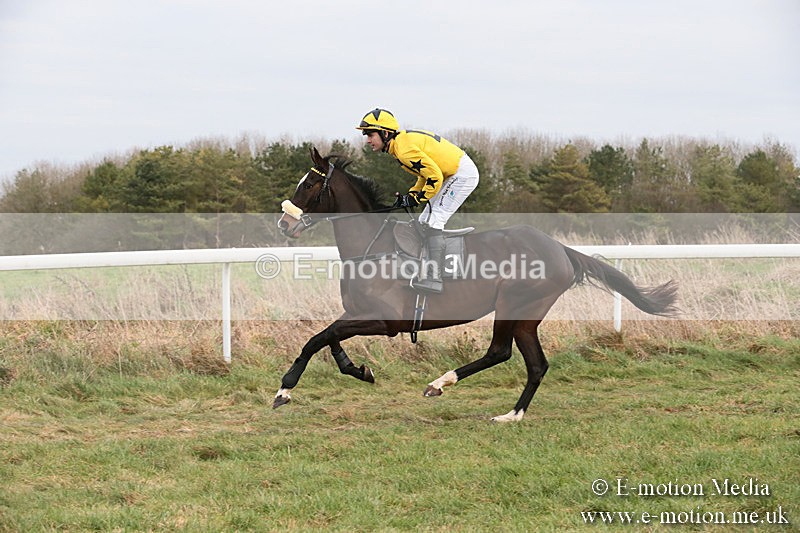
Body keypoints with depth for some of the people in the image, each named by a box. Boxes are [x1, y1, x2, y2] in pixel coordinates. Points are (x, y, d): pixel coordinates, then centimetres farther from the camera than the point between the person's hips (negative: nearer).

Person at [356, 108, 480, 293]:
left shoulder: (405, 148, -24)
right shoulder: (402, 142, 8)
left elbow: (434, 176, -24)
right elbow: (426, 172, 17)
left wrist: (416, 199, -13)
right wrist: (410, 195, 5)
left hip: (463, 174, -11)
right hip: (454, 174, 11)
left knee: (433, 221, -16)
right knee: (425, 221, 13)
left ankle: (434, 278, -21)